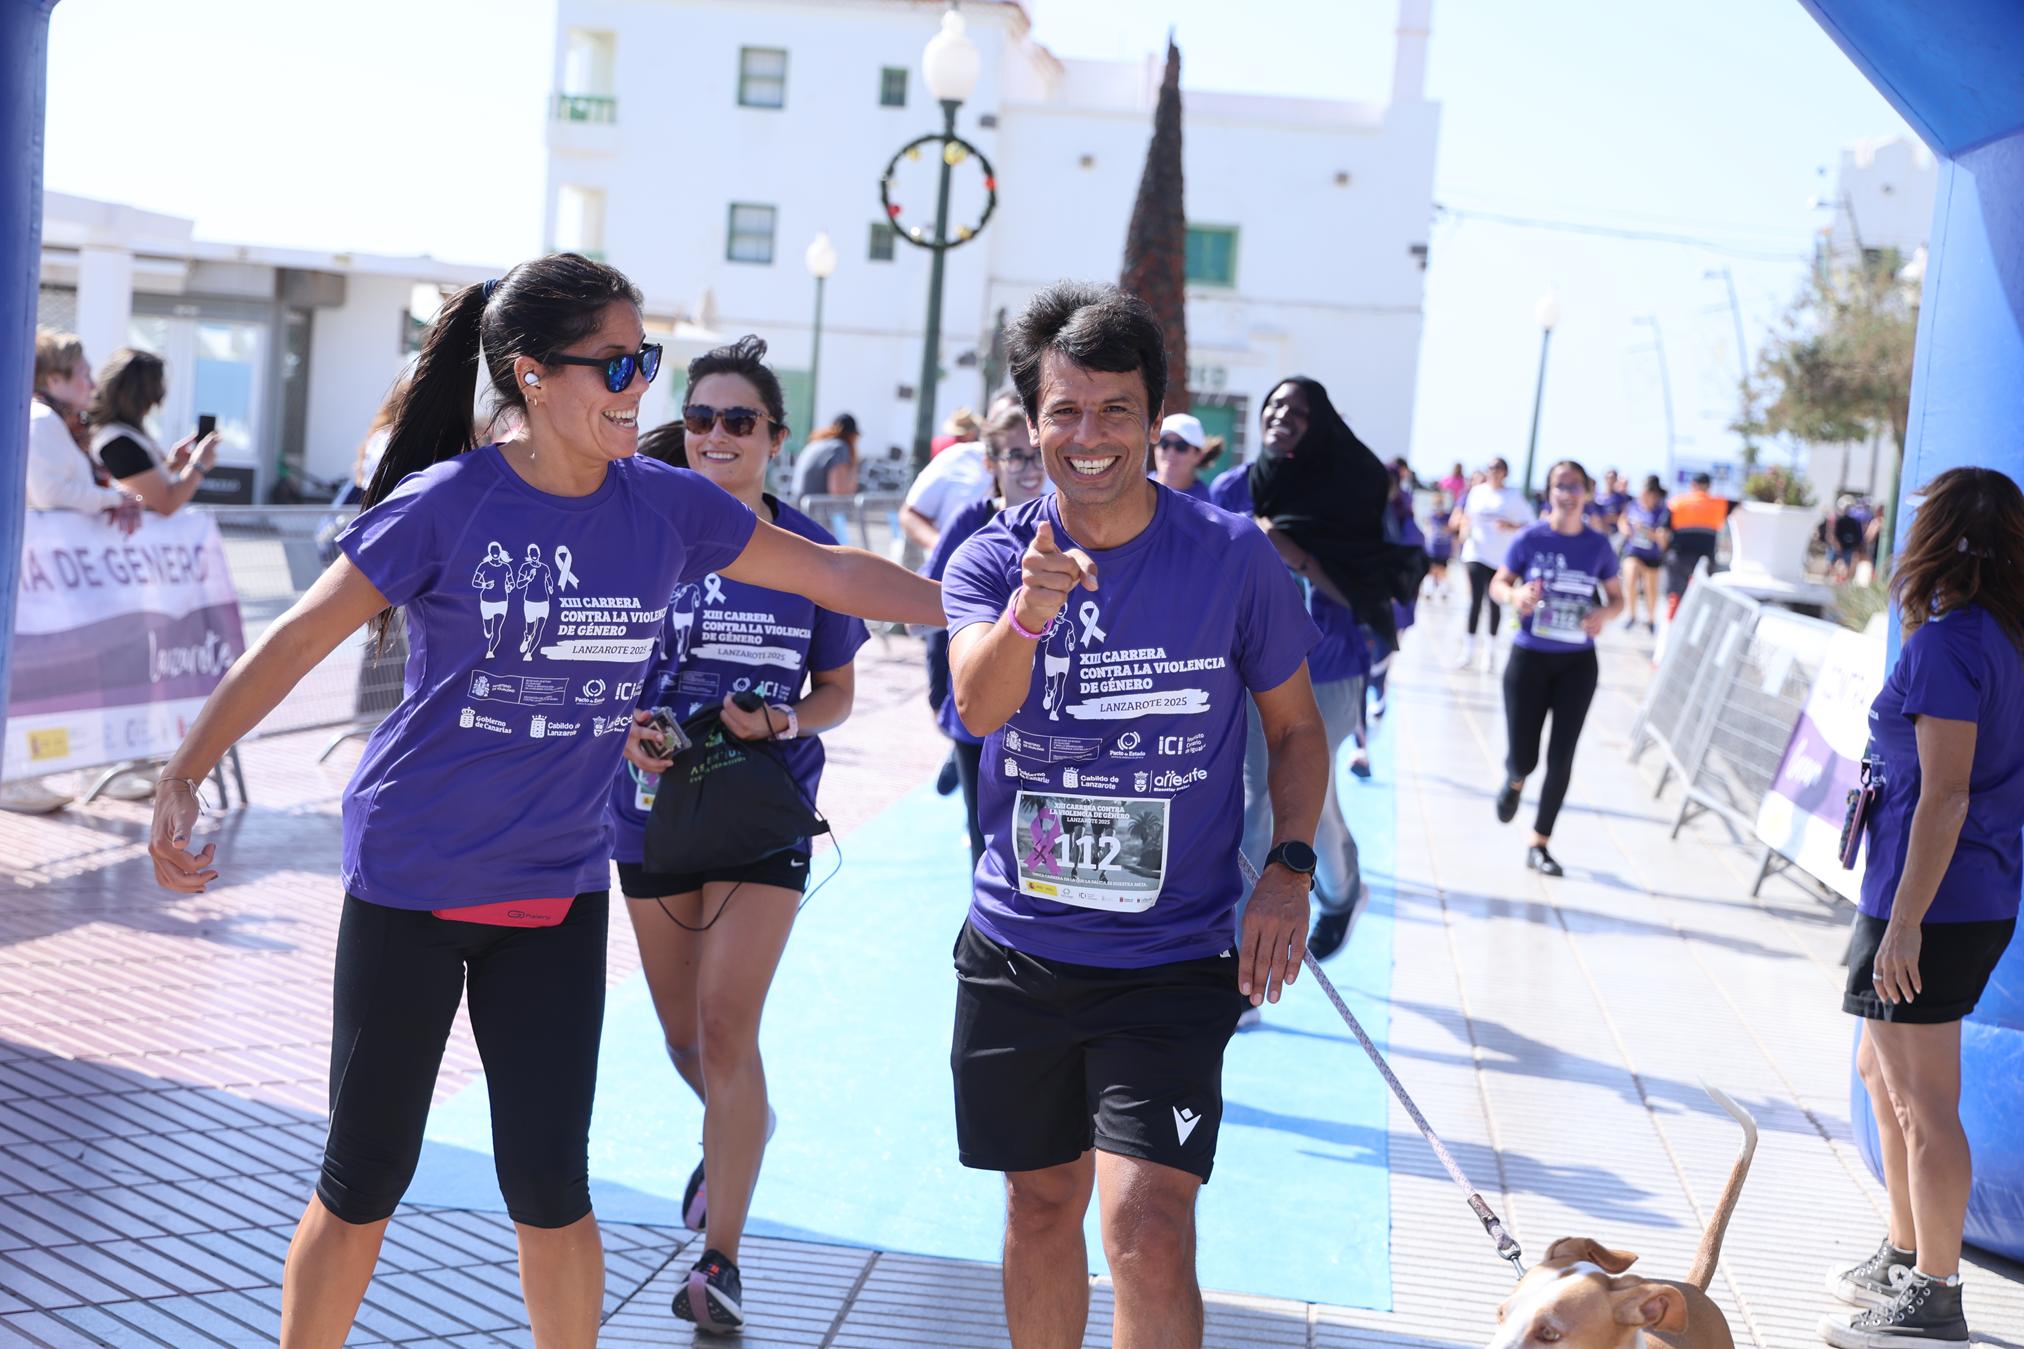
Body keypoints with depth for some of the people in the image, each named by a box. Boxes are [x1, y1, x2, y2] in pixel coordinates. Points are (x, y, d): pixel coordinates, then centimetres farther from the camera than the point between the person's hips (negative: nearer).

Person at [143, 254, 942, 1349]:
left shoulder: (668, 506, -2)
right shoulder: (448, 502, -13)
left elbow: (836, 574, 6)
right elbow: (299, 640, -10)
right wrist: (182, 777, -14)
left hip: (559, 888, 3)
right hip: (411, 882, -3)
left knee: (551, 1192, 5)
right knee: (362, 1186, 8)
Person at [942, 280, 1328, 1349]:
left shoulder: (1232, 556, -6)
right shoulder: (992, 559, -4)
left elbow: (1296, 728, 6)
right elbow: (978, 707, -23)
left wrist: (1289, 867, -10)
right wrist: (1032, 606, -43)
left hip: (1174, 958, -2)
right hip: (1017, 950, 2)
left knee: (1149, 1233, -14)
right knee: (1041, 1208, 16)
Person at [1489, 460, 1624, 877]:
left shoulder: (1598, 545, -2)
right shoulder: (1530, 538, -7)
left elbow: (1616, 596, 8)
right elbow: (1498, 584, 1)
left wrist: (1604, 614, -15)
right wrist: (1516, 596, -23)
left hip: (1577, 663, 1)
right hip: (1529, 657, -1)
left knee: (1561, 756, 0)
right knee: (1523, 758, 0)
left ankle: (1539, 845, 14)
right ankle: (1514, 781, 40)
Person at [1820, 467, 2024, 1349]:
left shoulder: (1946, 644, -18)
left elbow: (1945, 794, -22)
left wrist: (1906, 920, -22)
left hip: (1932, 902, -10)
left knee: (1923, 1101, -2)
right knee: (1883, 1071, 23)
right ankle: (1903, 1259, 35)